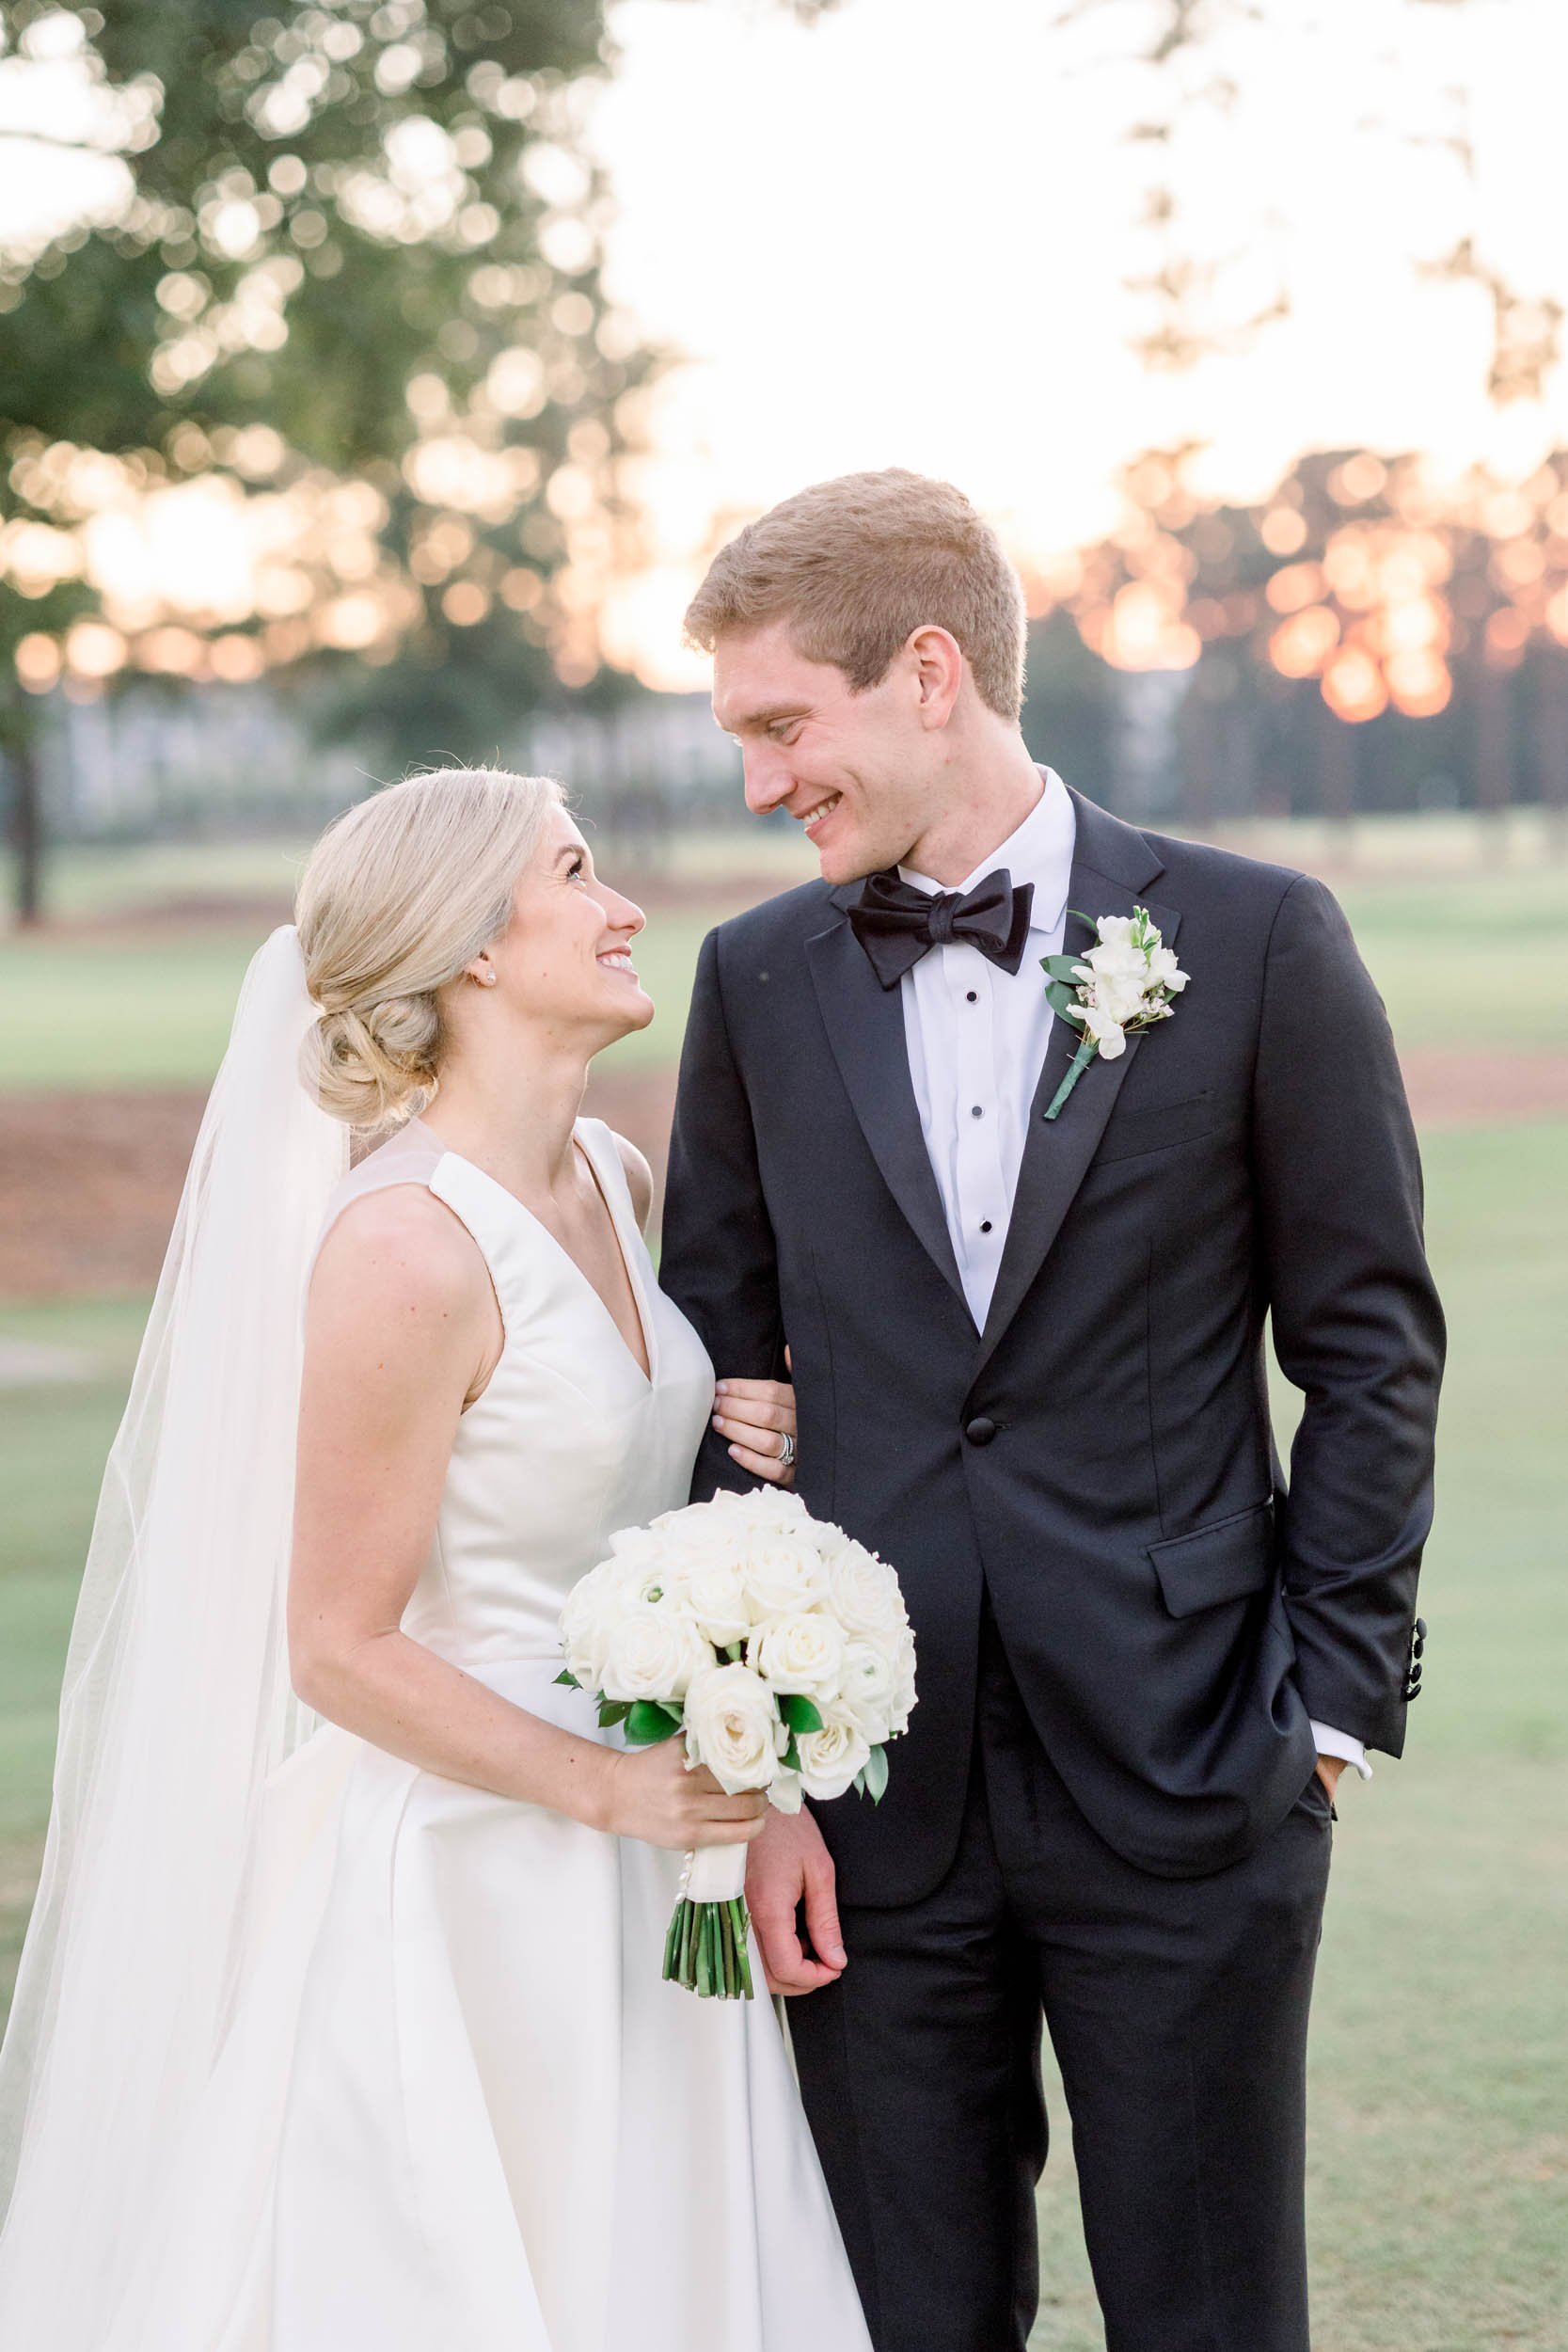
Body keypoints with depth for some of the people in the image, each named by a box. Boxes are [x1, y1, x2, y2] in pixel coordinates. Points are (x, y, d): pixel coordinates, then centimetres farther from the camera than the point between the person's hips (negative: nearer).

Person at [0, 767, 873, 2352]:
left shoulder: (612, 1181, 5)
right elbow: (343, 1649, -16)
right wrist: (606, 1788, -17)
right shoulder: (405, 1245, -19)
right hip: (464, 1885, -8)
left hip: (635, 1879, 8)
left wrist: (749, 1453, 2)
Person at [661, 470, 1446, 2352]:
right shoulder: (759, 980, 7)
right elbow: (717, 1394, 8)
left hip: (1183, 1779, -2)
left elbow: (1372, 1354, 1)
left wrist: (1330, 1706, -4)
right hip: (874, 1797, 3)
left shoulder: (1255, 943, -2)